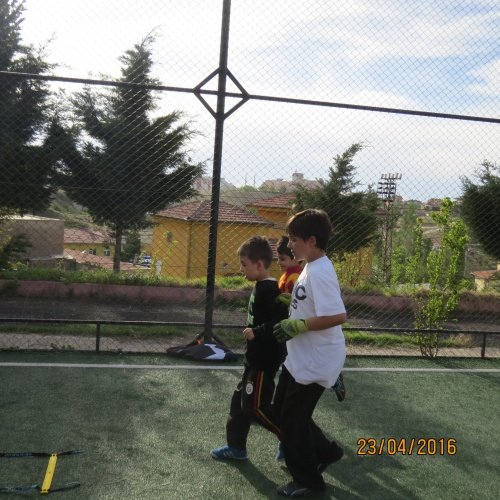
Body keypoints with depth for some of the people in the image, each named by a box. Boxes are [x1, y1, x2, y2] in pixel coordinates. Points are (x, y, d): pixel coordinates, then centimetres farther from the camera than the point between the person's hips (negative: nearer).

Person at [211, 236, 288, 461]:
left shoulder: (268, 289, -21)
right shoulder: (263, 287, 9)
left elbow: (283, 321, -28)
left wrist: (256, 332, -26)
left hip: (265, 360, -10)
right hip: (256, 357, 10)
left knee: (255, 406, -3)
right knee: (240, 400, 16)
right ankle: (236, 447, 27)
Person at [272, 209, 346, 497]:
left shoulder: (320, 272, -24)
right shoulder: (312, 267, 7)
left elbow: (338, 316, -32)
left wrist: (298, 326, -27)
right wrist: (288, 303, 8)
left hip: (315, 363, -10)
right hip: (301, 359, 10)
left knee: (293, 420, 4)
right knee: (284, 412, 21)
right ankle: (326, 452, 37)